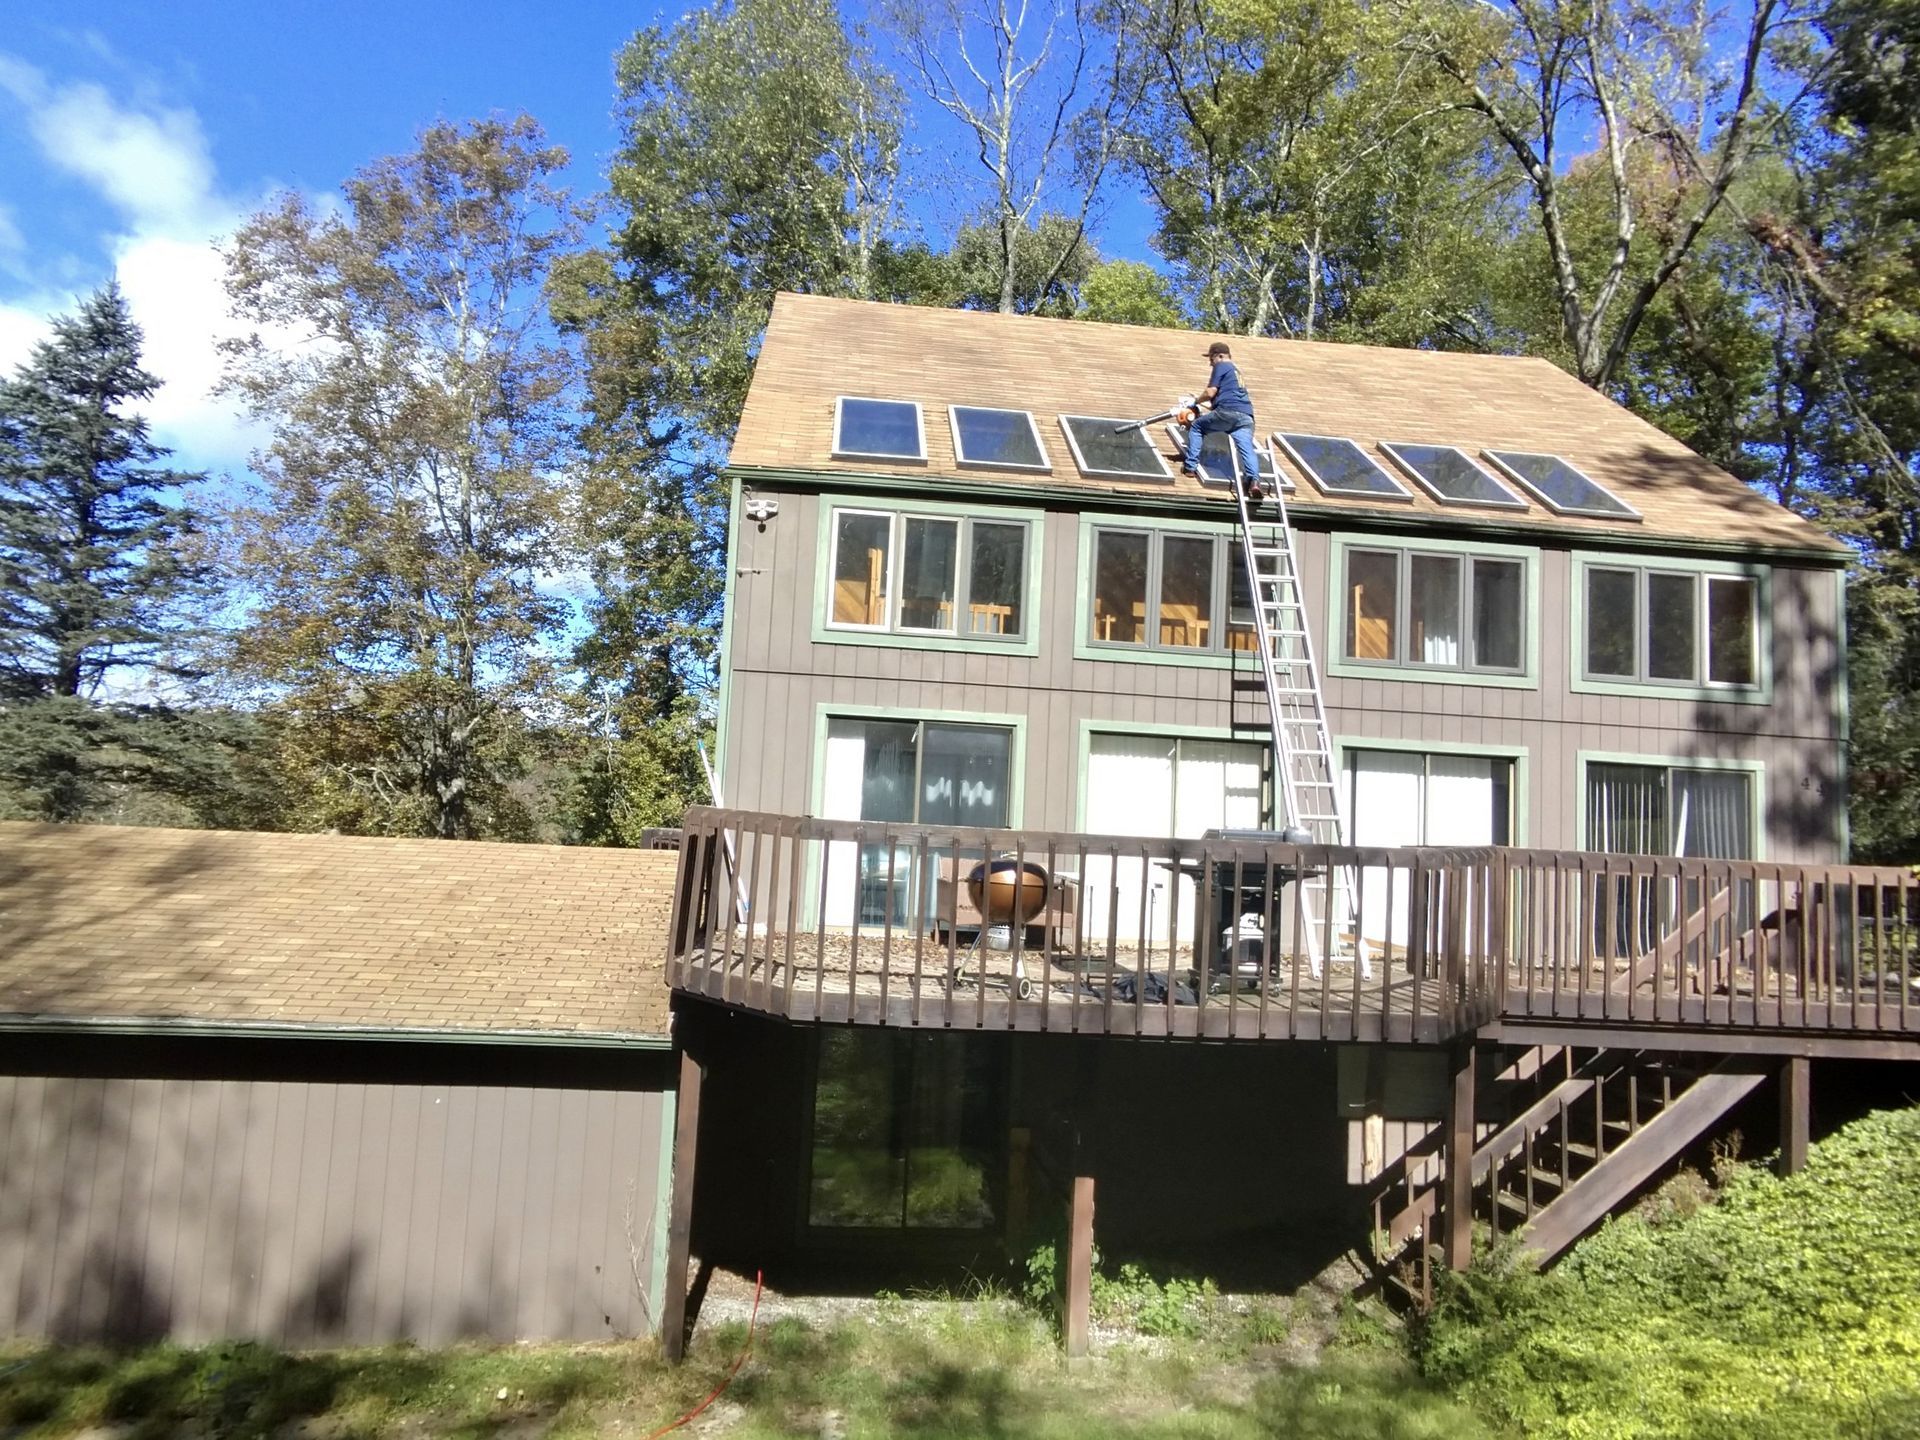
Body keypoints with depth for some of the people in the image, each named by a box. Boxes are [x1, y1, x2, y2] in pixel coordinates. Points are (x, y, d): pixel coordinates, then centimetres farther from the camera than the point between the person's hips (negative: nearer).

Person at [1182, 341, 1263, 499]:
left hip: (1228, 411, -7)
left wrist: (1198, 398, 20)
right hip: (1246, 416, 7)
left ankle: (1191, 466, 8)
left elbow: (1210, 393, 0)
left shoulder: (1221, 366, 8)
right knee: (1247, 448, -9)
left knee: (1196, 427, 15)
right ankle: (1253, 479, -35)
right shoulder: (1237, 370, 34)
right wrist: (1208, 412, 45)